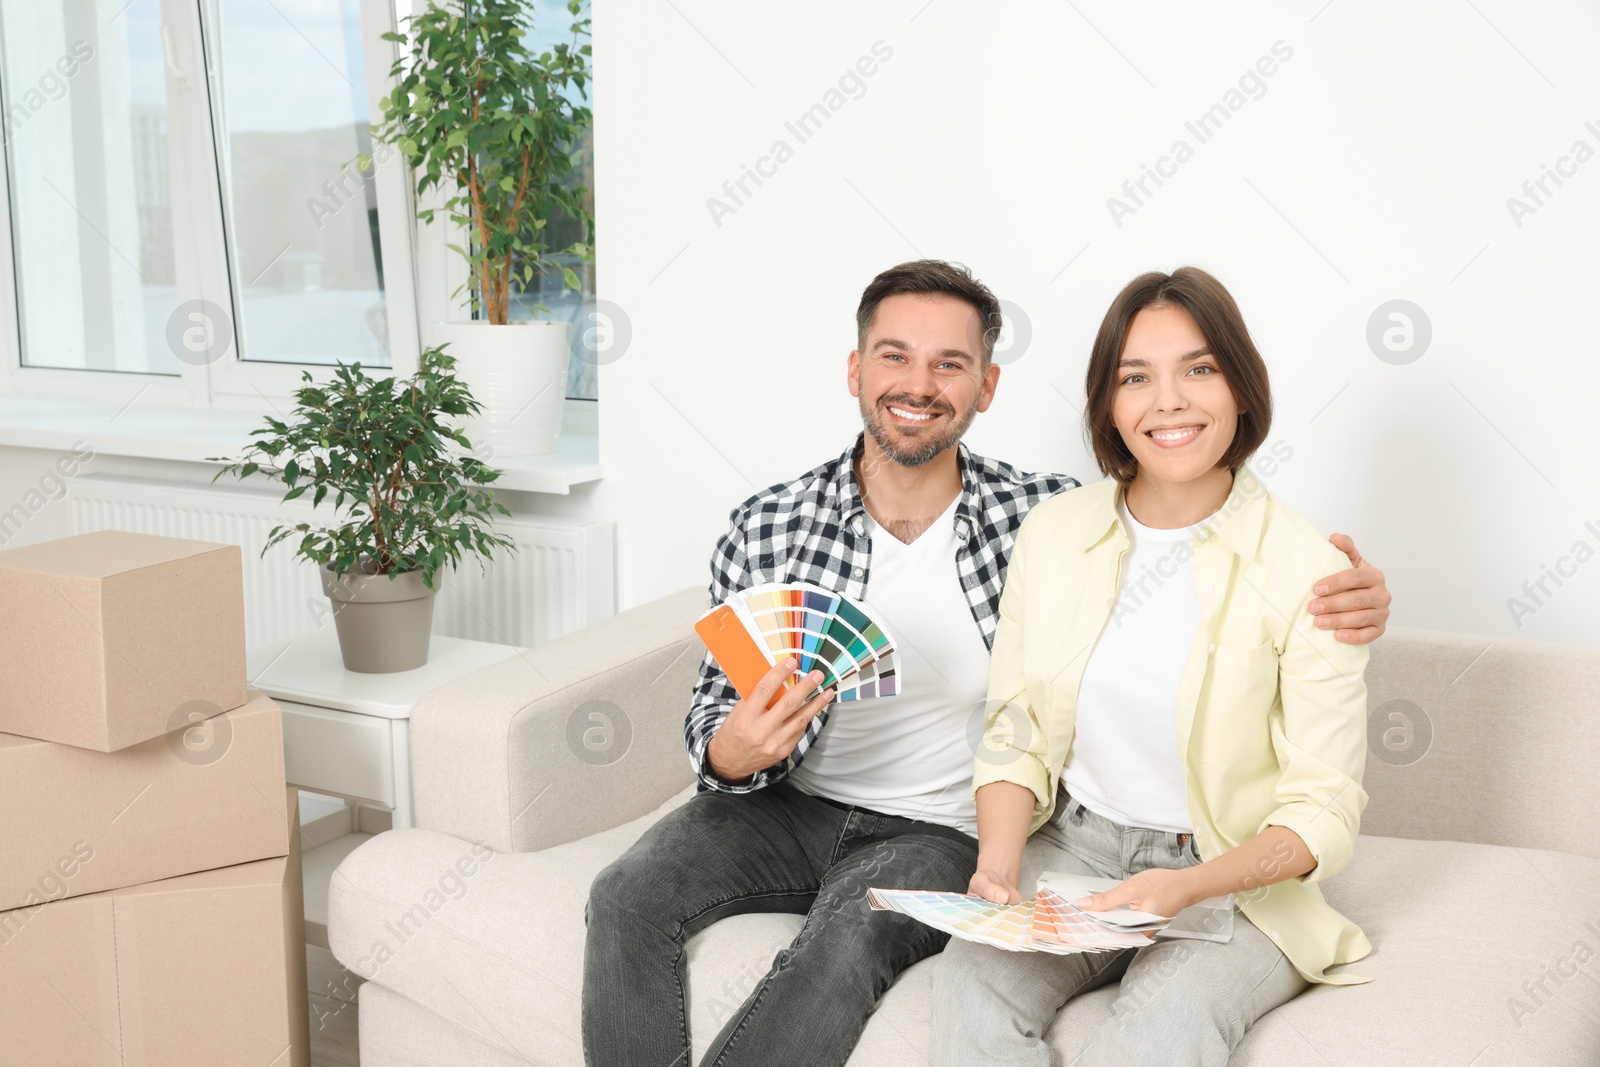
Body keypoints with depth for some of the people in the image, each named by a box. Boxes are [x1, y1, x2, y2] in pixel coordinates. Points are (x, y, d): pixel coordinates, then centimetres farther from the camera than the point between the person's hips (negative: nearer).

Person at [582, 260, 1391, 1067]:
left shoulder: (1045, 517, -5)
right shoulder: (765, 530, -3)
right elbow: (714, 712, 3)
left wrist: (1335, 598, -22)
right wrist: (733, 752, -22)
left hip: (935, 832, -2)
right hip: (785, 807, 2)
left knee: (846, 945, -32)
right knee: (625, 898, -22)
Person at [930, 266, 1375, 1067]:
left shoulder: (1307, 573, -10)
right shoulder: (1052, 533, 3)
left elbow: (1322, 811, -8)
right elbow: (1014, 737, 6)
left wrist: (1190, 885, -24)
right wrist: (1000, 859, -13)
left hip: (1237, 880, -2)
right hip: (1072, 846, 3)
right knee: (972, 977, -28)